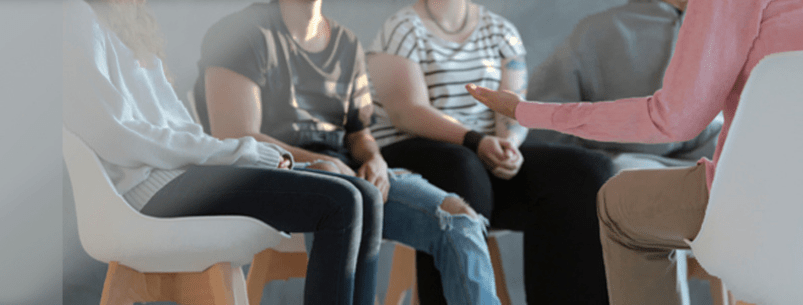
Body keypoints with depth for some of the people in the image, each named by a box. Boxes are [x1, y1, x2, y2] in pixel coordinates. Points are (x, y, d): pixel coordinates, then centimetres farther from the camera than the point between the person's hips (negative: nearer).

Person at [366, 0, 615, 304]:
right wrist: (475, 141, -28)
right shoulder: (402, 30, -2)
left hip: (489, 154, 5)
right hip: (409, 152, -5)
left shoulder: (501, 31, 14)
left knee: (583, 170, -18)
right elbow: (407, 111, -15)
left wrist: (508, 145, -19)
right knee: (460, 170, -40)